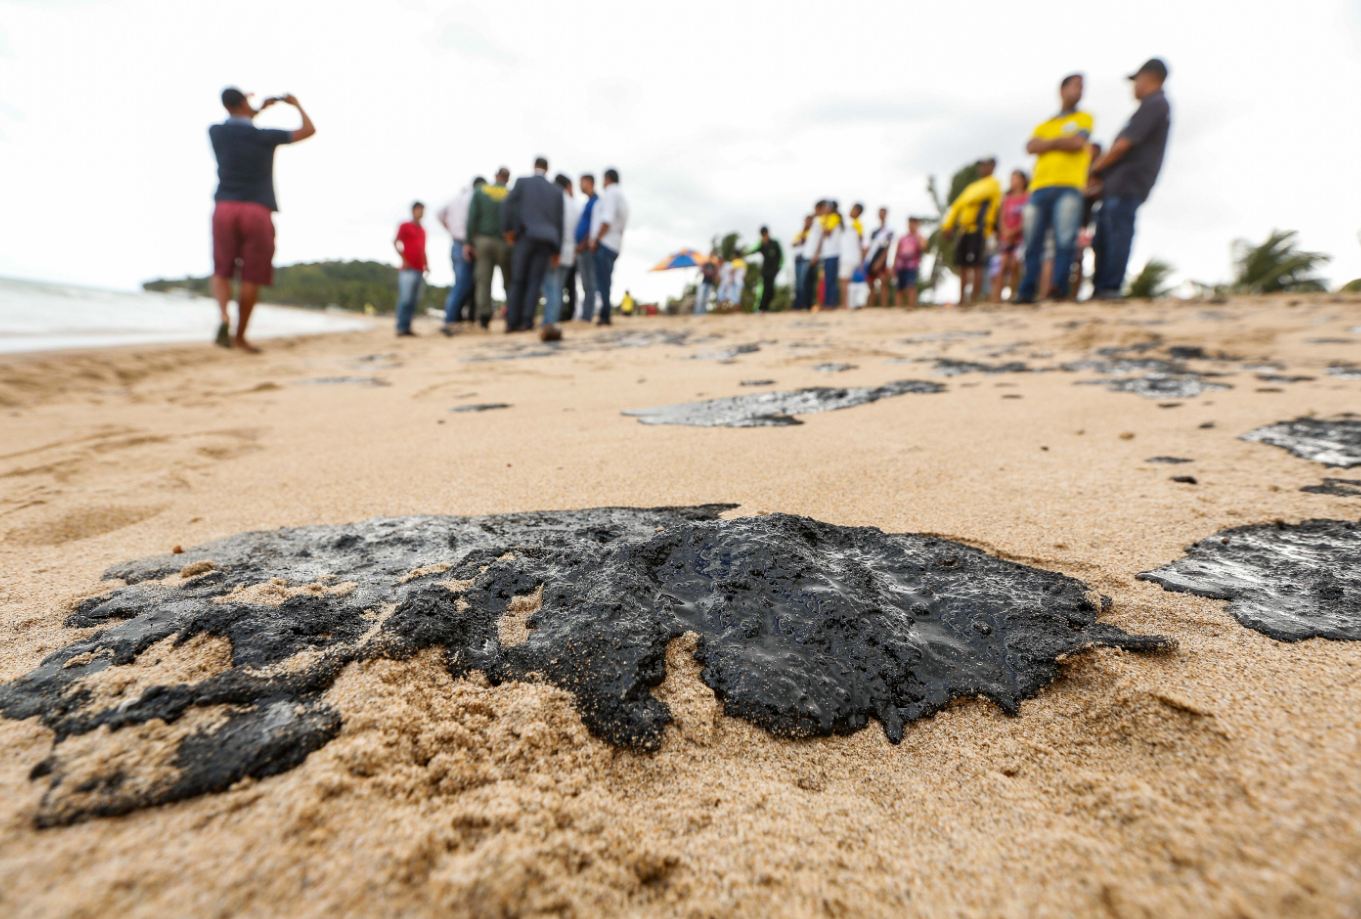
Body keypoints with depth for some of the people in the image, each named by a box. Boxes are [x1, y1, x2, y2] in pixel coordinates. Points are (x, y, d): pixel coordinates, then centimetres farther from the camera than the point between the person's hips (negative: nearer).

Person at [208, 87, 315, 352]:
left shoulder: (216, 132, 8)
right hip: (257, 211, -3)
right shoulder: (264, 136, -3)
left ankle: (223, 315, -13)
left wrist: (260, 109, 38)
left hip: (224, 209, 3)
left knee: (222, 271, 13)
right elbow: (309, 130, 9)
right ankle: (240, 336, 7)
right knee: (251, 278, 3)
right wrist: (296, 104, 25)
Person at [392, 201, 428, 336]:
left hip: (419, 270, 6)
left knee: (414, 300, 5)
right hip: (408, 269, -6)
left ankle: (407, 327, 9)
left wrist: (426, 264, 13)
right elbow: (395, 243, -2)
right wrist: (403, 259, -10)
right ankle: (401, 328, -8)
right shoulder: (405, 226, 2)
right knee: (405, 299, -10)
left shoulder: (422, 230, 20)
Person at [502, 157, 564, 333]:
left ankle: (512, 322, -2)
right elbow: (559, 221, 12)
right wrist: (557, 250, 14)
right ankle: (526, 320, -10)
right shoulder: (557, 191, 15)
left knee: (518, 280, 3)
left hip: (526, 236, -1)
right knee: (535, 282, 1)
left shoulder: (522, 182, 9)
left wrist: (507, 229, 2)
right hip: (547, 240, 1)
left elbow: (508, 204, -5)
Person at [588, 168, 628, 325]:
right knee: (605, 281, 10)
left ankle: (605, 316, -15)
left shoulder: (610, 193, -6)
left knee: (602, 281, -11)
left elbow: (607, 220, -17)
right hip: (615, 246, 9)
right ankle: (605, 316, 10)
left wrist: (595, 240, -13)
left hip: (604, 244, -9)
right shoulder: (622, 197, 22)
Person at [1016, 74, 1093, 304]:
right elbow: (1031, 147, 7)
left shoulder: (1084, 119, 19)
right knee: (1033, 242, -2)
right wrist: (1060, 142, 2)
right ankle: (1026, 292, 2)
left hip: (1069, 187, -2)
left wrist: (1049, 142, 10)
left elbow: (1077, 143, 1)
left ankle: (1059, 289, -18)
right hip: (1039, 187, 2)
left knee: (1065, 240, -15)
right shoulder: (1043, 125, 26)